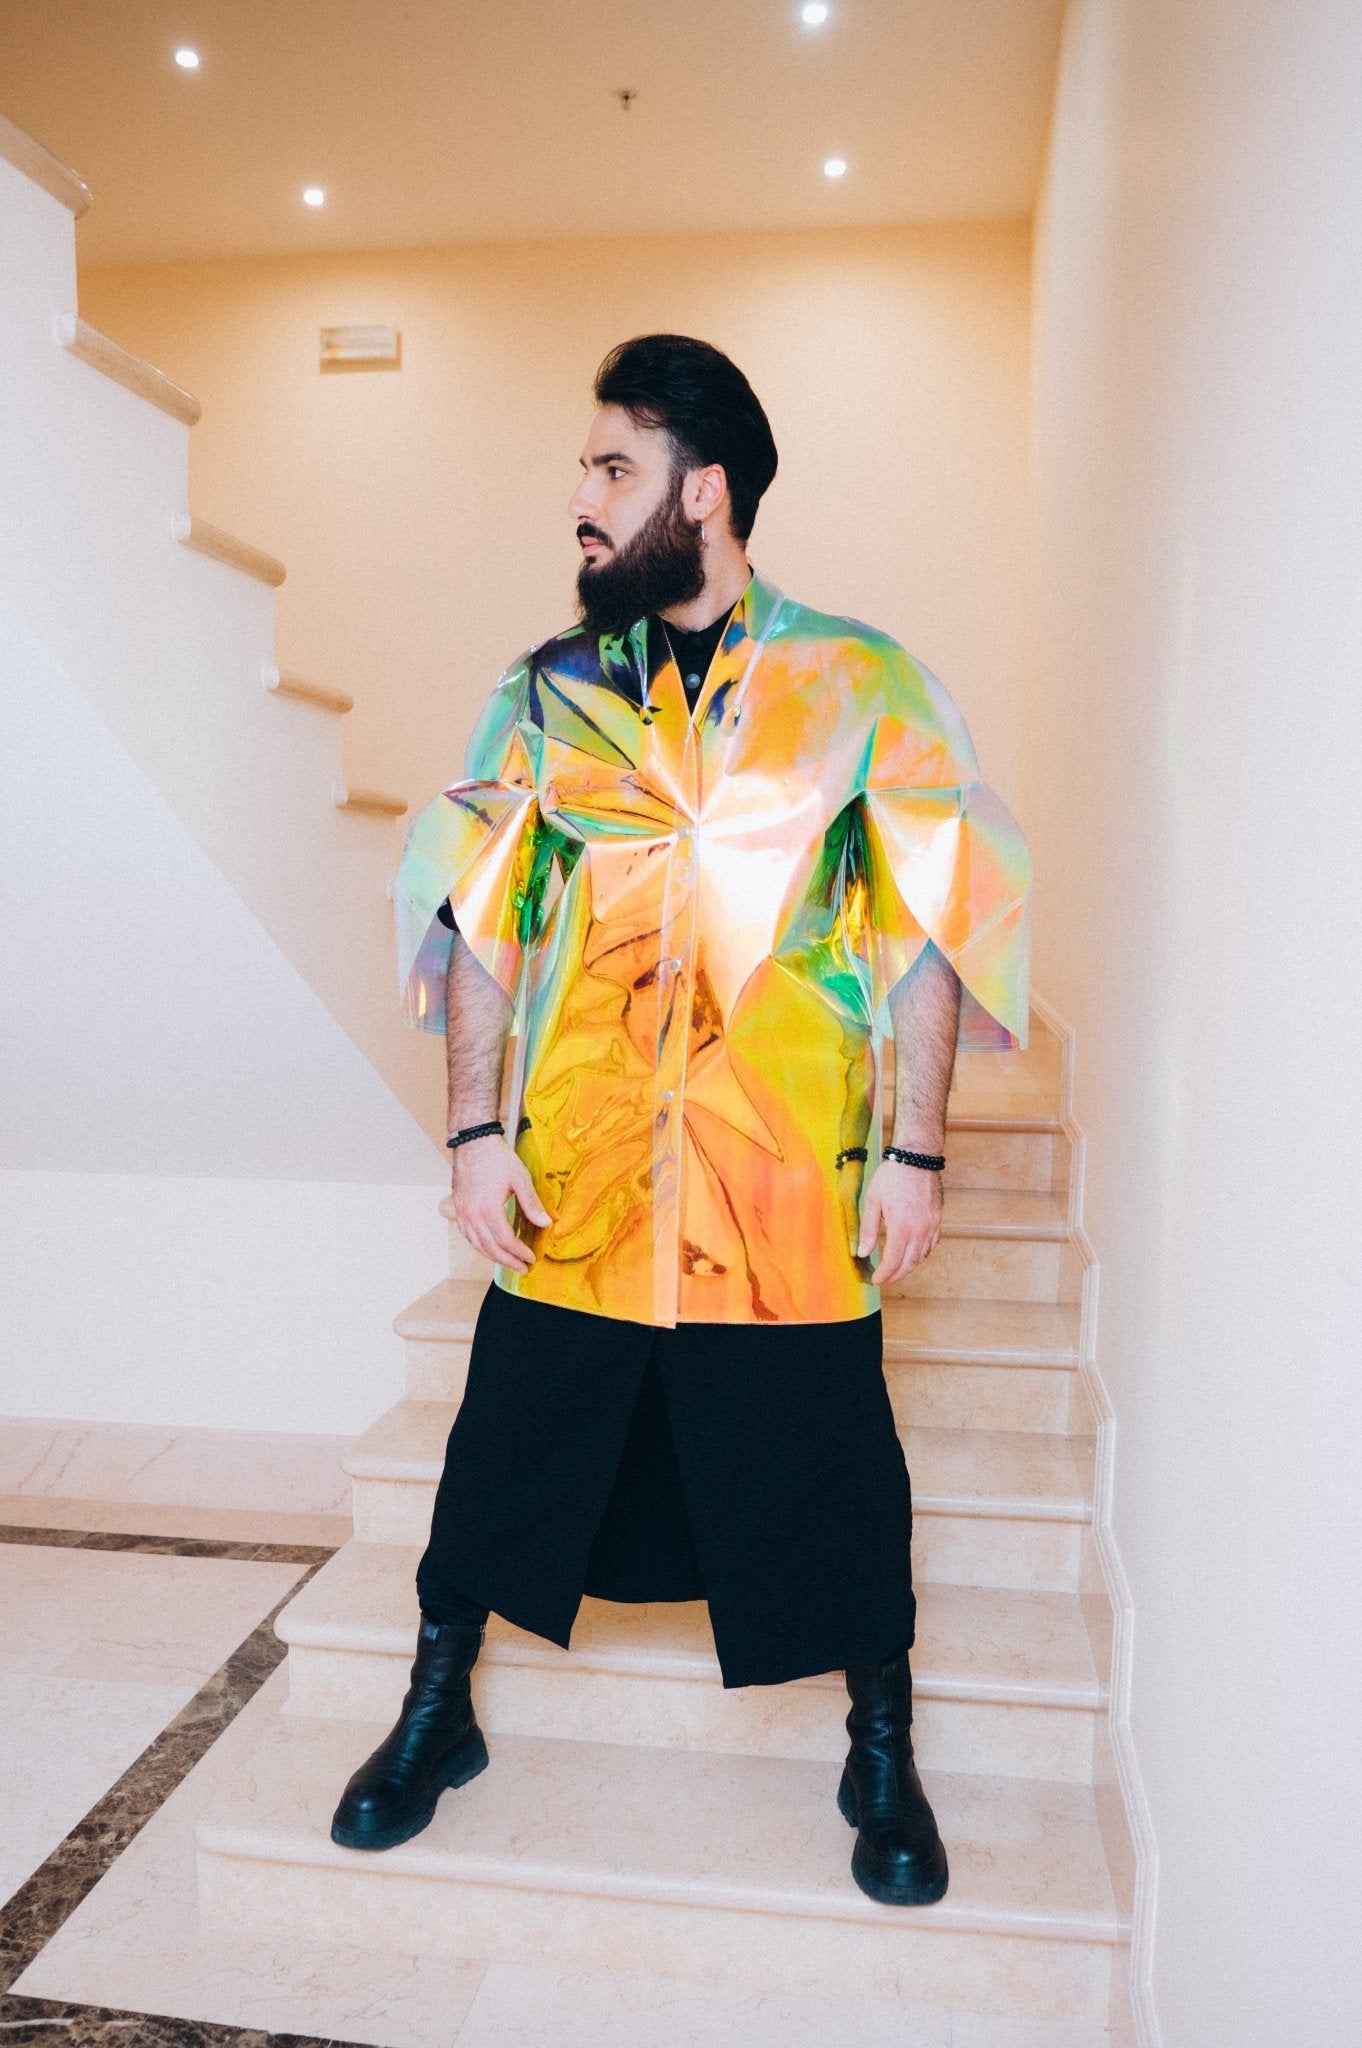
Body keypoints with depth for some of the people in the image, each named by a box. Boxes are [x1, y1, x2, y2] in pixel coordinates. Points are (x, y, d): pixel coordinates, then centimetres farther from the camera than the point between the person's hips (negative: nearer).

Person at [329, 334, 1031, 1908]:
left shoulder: (863, 686, 2)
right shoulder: (550, 690, 8)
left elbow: (930, 933, 1)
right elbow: (482, 920, 6)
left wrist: (915, 1152, -4)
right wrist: (476, 1133, -1)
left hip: (791, 1184, -1)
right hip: (571, 1173, 2)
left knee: (829, 1473, 10)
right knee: (513, 1442, 13)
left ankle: (882, 1757, 36)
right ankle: (436, 1713, 38)